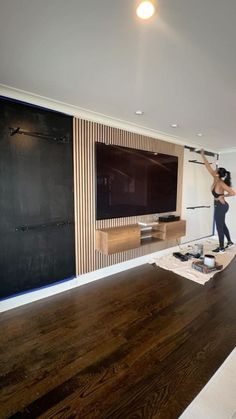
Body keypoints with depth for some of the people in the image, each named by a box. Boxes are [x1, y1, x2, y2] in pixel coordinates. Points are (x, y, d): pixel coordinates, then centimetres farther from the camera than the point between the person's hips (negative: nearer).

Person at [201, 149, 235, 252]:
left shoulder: (220, 183, -22)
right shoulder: (216, 180, 0)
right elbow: (209, 167, 6)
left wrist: (223, 196, -12)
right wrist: (203, 156, 8)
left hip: (221, 206, -9)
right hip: (220, 206, 9)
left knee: (219, 226, 0)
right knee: (222, 225, 22)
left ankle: (221, 248, 12)